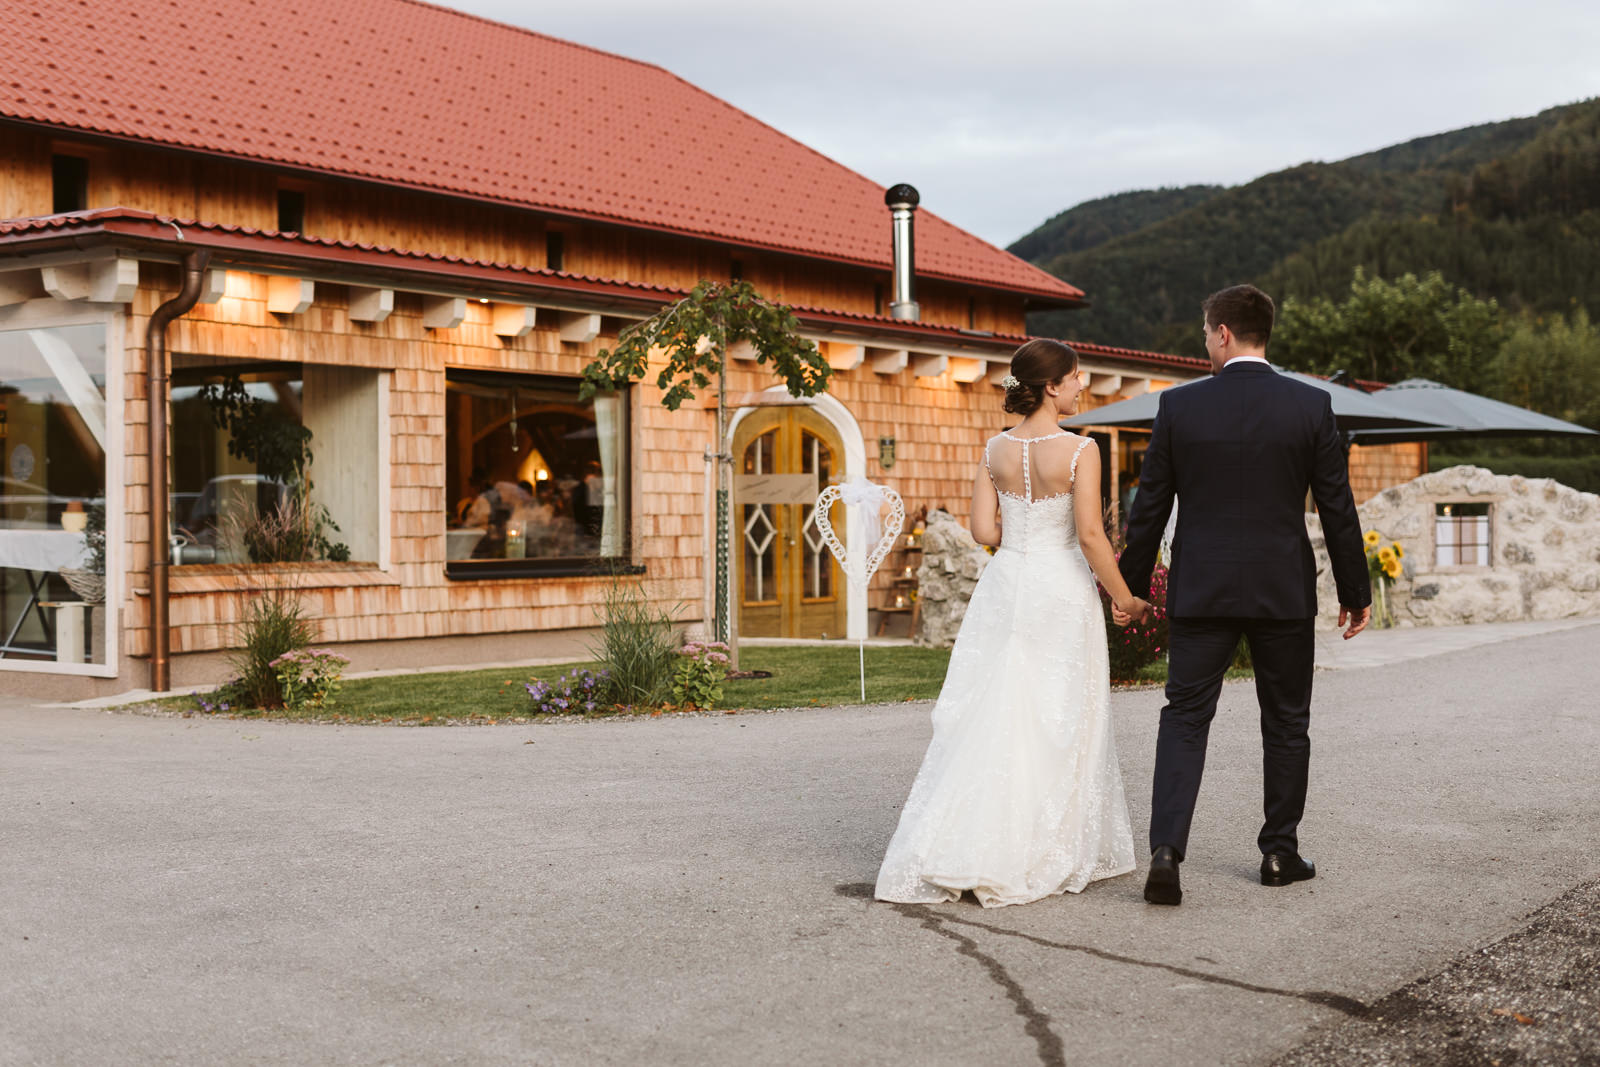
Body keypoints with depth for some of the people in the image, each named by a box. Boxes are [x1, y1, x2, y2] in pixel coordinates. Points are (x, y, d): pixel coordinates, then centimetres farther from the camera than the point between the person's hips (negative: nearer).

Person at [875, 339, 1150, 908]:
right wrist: (1123, 597, -3)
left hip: (1004, 587, 4)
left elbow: (983, 530, 2)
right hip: (1060, 590, -4)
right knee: (1057, 722, 6)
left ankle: (949, 851, 5)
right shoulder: (1079, 451, -12)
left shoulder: (995, 450, 3)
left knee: (989, 716, 7)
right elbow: (1090, 535, -15)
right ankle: (1051, 855, 13)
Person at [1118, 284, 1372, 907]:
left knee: (1184, 719, 4)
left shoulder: (1179, 405, -4)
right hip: (1284, 592, 1)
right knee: (1286, 722, 14)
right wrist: (1355, 591, 9)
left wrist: (1131, 585, 11)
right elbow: (1338, 508, -1)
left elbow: (1150, 505, 0)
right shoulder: (1310, 405, -4)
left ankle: (1166, 849, -10)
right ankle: (1280, 853, 22)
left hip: (1201, 591, 0)